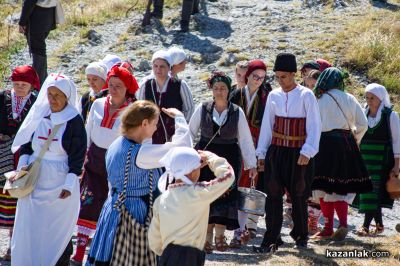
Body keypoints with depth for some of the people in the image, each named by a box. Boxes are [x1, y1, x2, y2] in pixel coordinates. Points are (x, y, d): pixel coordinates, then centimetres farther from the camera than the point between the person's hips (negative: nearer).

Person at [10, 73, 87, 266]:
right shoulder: (38, 116, 3)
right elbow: (26, 142, 13)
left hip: (59, 183, -4)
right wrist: (23, 164, -3)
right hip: (35, 181, 4)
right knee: (30, 227, 6)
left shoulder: (74, 121, -9)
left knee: (58, 230, 2)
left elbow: (78, 155, -9)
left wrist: (70, 184, -13)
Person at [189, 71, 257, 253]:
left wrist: (251, 164, 3)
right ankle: (207, 237, 3)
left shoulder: (237, 112, 1)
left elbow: (245, 139, 4)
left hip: (229, 157, 0)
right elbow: (190, 133, 7)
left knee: (225, 195, -5)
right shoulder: (202, 109, 0)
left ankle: (220, 235, 3)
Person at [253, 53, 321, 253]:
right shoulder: (273, 96, 4)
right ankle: (271, 240, -1)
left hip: (298, 154, -3)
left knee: (298, 196, 9)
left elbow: (314, 126, -10)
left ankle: (300, 236, 27)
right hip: (276, 152, 3)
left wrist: (307, 152, -19)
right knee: (273, 196, -2)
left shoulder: (306, 96, -8)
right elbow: (267, 125, 10)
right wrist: (261, 153, 10)